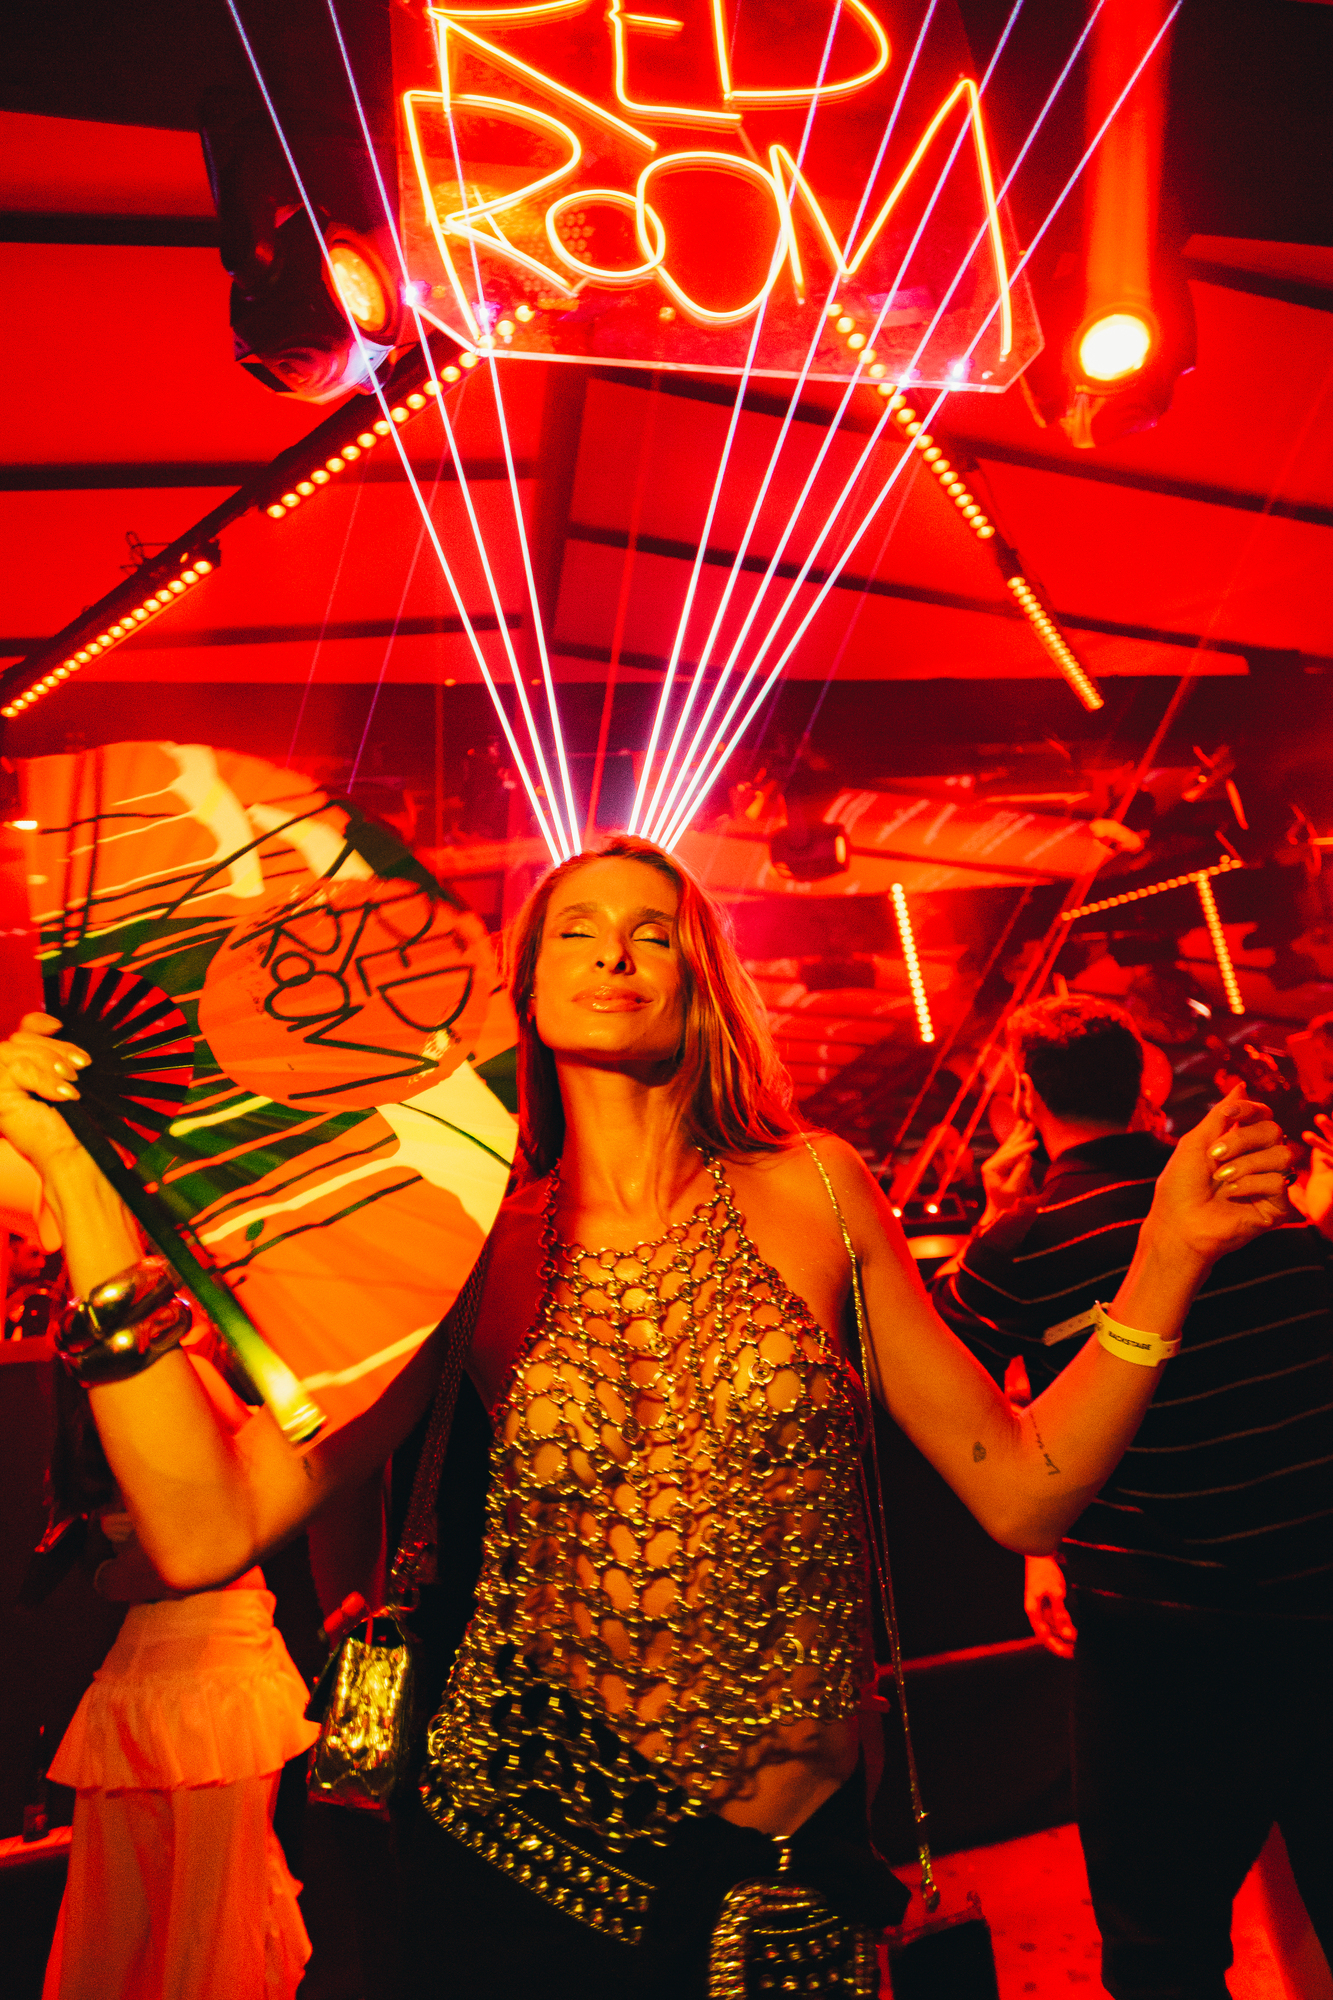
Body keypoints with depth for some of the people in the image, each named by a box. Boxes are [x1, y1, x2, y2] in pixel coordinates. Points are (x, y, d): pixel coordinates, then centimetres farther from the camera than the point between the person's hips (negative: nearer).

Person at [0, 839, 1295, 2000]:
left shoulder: (812, 1192, -9)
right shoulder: (471, 1243, -10)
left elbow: (1024, 1494, -6)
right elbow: (204, 1531, -18)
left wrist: (1170, 1254, -17)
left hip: (791, 1859, 1)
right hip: (518, 1863, 0)